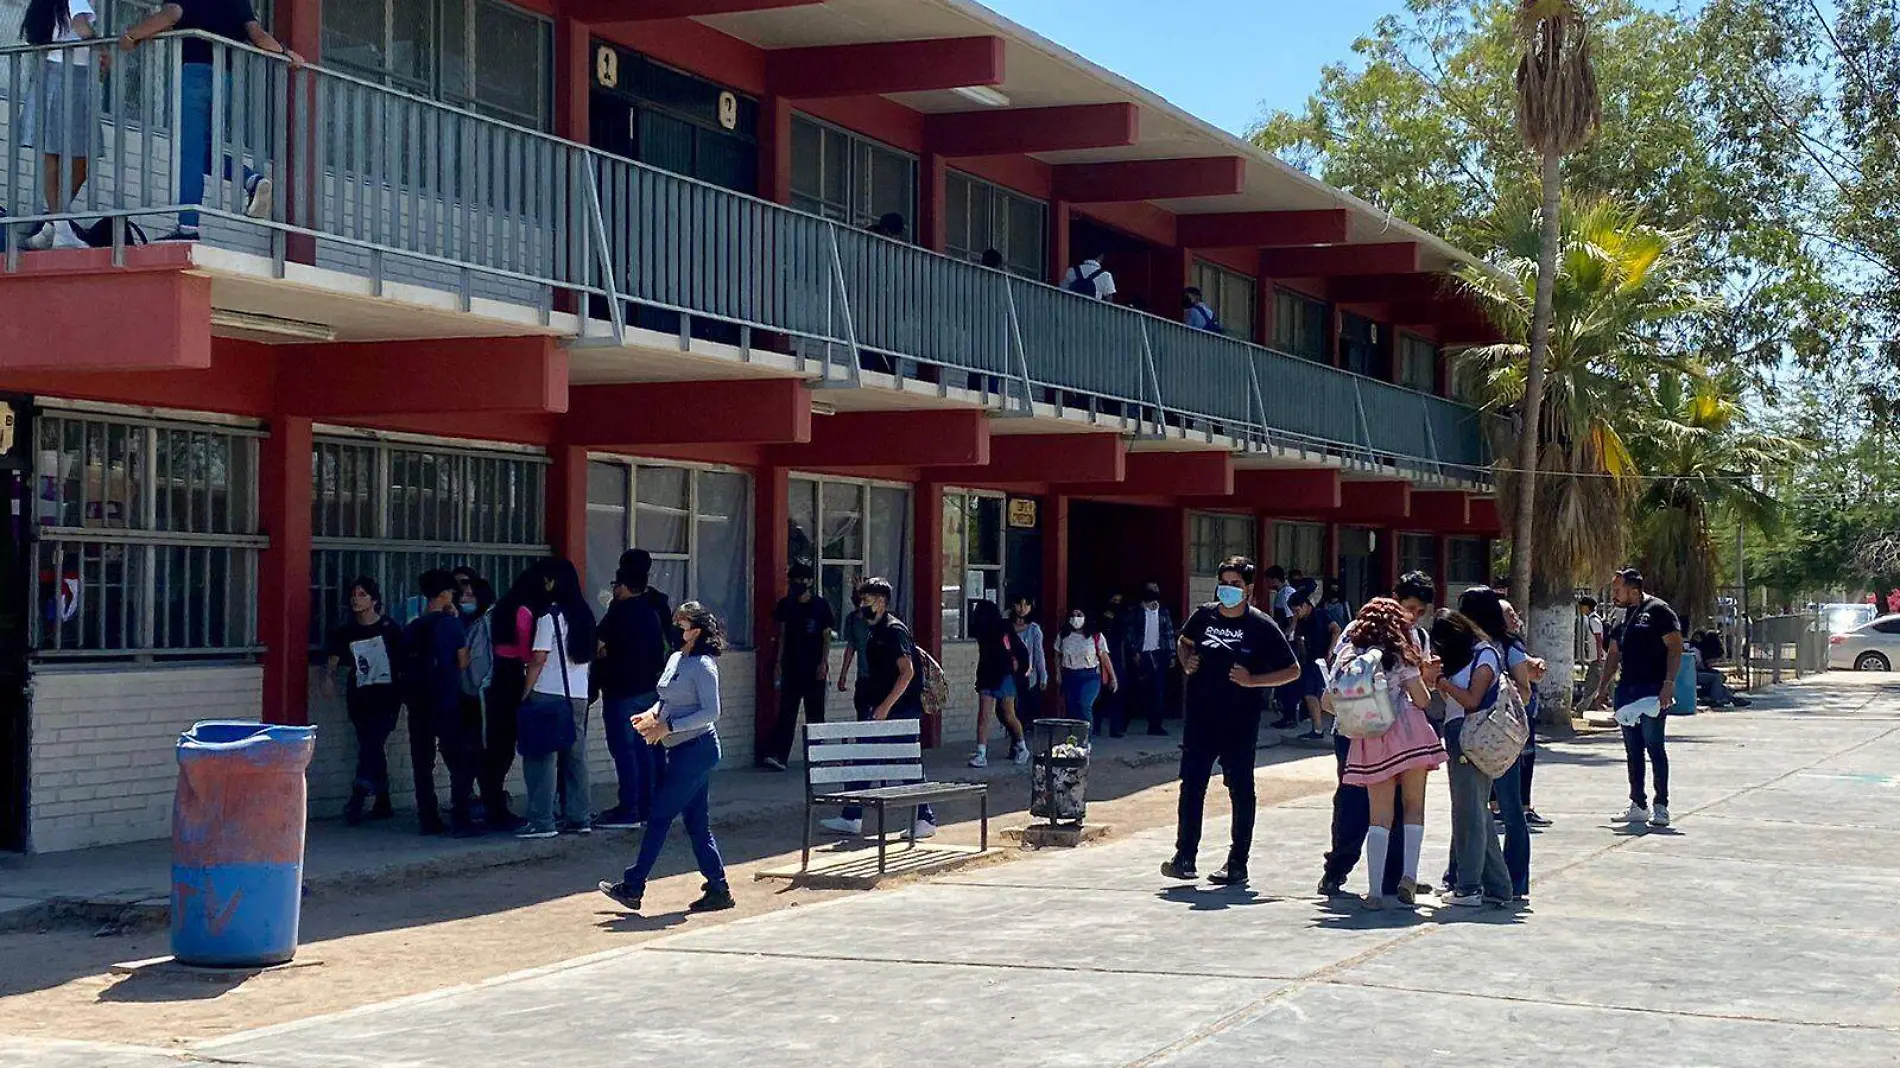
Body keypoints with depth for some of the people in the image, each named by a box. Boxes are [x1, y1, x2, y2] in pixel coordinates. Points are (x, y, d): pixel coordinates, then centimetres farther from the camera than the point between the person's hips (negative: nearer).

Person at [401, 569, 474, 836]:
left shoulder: (412, 628, 8)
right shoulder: (451, 623, -6)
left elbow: (405, 665, 10)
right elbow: (463, 662, -3)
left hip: (417, 701, 5)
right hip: (447, 701, -5)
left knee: (422, 762, 8)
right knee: (460, 761, -2)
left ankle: (428, 819, 8)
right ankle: (460, 819, -9)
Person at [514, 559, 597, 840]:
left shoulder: (549, 615, -9)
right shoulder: (583, 613, 12)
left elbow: (539, 658, -12)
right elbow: (593, 651, 16)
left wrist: (525, 692, -7)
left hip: (549, 694, -7)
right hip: (578, 696, 7)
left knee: (541, 758, -4)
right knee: (575, 756, 11)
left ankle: (542, 821, -7)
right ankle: (579, 818, 13)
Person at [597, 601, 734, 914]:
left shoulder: (703, 665, -14)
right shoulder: (675, 659, 12)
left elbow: (711, 712, -19)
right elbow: (668, 700, 24)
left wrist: (667, 726, -20)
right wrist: (652, 715, 3)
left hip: (696, 749, -9)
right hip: (681, 750, 9)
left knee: (659, 816, -5)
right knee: (696, 822, 9)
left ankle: (632, 888, 1)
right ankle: (718, 890, 13)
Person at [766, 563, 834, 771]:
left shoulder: (821, 605, 0)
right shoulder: (785, 605, 6)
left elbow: (827, 636, 2)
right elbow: (782, 634, 11)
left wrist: (824, 662, -7)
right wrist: (779, 662, 5)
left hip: (814, 669, -1)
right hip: (791, 667, 1)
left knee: (815, 713, 6)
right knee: (786, 712, -6)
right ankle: (777, 755, -13)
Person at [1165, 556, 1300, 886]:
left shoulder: (1262, 627, -6)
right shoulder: (1204, 615, 5)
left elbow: (1293, 671, -3)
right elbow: (1184, 642, 26)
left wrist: (1252, 681, -14)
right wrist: (1186, 662, 5)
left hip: (1240, 724, -4)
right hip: (1199, 719, 4)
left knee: (1241, 791, 4)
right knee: (1191, 787, 4)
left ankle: (1238, 863, 11)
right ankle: (1185, 856, 12)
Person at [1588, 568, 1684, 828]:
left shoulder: (1658, 610, -6)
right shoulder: (1623, 616, 18)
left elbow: (1675, 647, -10)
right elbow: (1613, 655, 24)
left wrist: (1668, 684, -19)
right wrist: (1601, 689, 19)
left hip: (1653, 690, -8)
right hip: (1626, 690, 8)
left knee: (1654, 745, -8)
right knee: (1633, 750, 8)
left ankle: (1661, 806, -2)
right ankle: (1638, 805, 14)